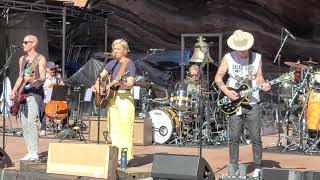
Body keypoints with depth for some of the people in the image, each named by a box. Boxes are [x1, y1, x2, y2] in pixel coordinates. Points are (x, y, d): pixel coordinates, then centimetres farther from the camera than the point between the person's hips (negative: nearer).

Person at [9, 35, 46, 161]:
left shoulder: (40, 59, -5)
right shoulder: (22, 59, 16)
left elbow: (43, 78, -13)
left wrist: (32, 80, -32)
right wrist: (14, 90, 11)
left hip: (35, 93, -8)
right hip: (23, 94, 8)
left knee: (31, 122, -18)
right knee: (24, 124, 5)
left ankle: (34, 153, -17)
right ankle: (30, 152, 11)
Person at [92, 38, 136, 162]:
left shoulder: (129, 64, -4)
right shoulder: (112, 63, 13)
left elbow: (130, 84, -13)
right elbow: (100, 76, 16)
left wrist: (120, 83, -31)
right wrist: (97, 86, -3)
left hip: (125, 97, -6)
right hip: (111, 97, 6)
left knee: (125, 127, -10)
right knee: (113, 127, 7)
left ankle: (125, 157, -8)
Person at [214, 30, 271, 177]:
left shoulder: (257, 58, 3)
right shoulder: (228, 58, -1)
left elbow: (259, 77, 5)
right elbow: (218, 78, 1)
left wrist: (263, 85, -17)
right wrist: (227, 92, -12)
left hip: (252, 104, 1)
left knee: (256, 138, 0)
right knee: (234, 137, 1)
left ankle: (258, 168, 10)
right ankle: (233, 168, 11)